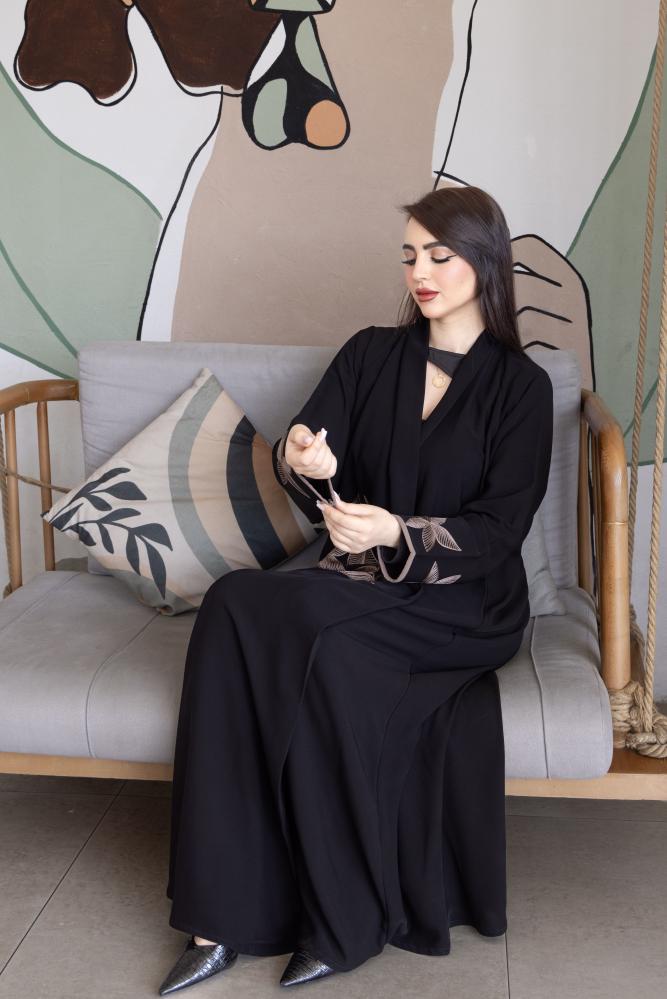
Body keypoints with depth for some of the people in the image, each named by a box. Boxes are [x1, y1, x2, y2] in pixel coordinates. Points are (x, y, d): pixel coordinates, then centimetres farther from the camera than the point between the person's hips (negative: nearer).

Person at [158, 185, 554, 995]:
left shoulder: (520, 386, 0)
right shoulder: (372, 355, 10)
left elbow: (500, 531, -9)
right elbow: (311, 455, 1)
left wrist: (398, 535, -26)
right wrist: (301, 461, -24)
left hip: (463, 605, -3)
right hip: (359, 587, 4)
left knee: (325, 645, -34)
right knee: (236, 605, -28)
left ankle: (346, 920, -17)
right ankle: (224, 917, -23)